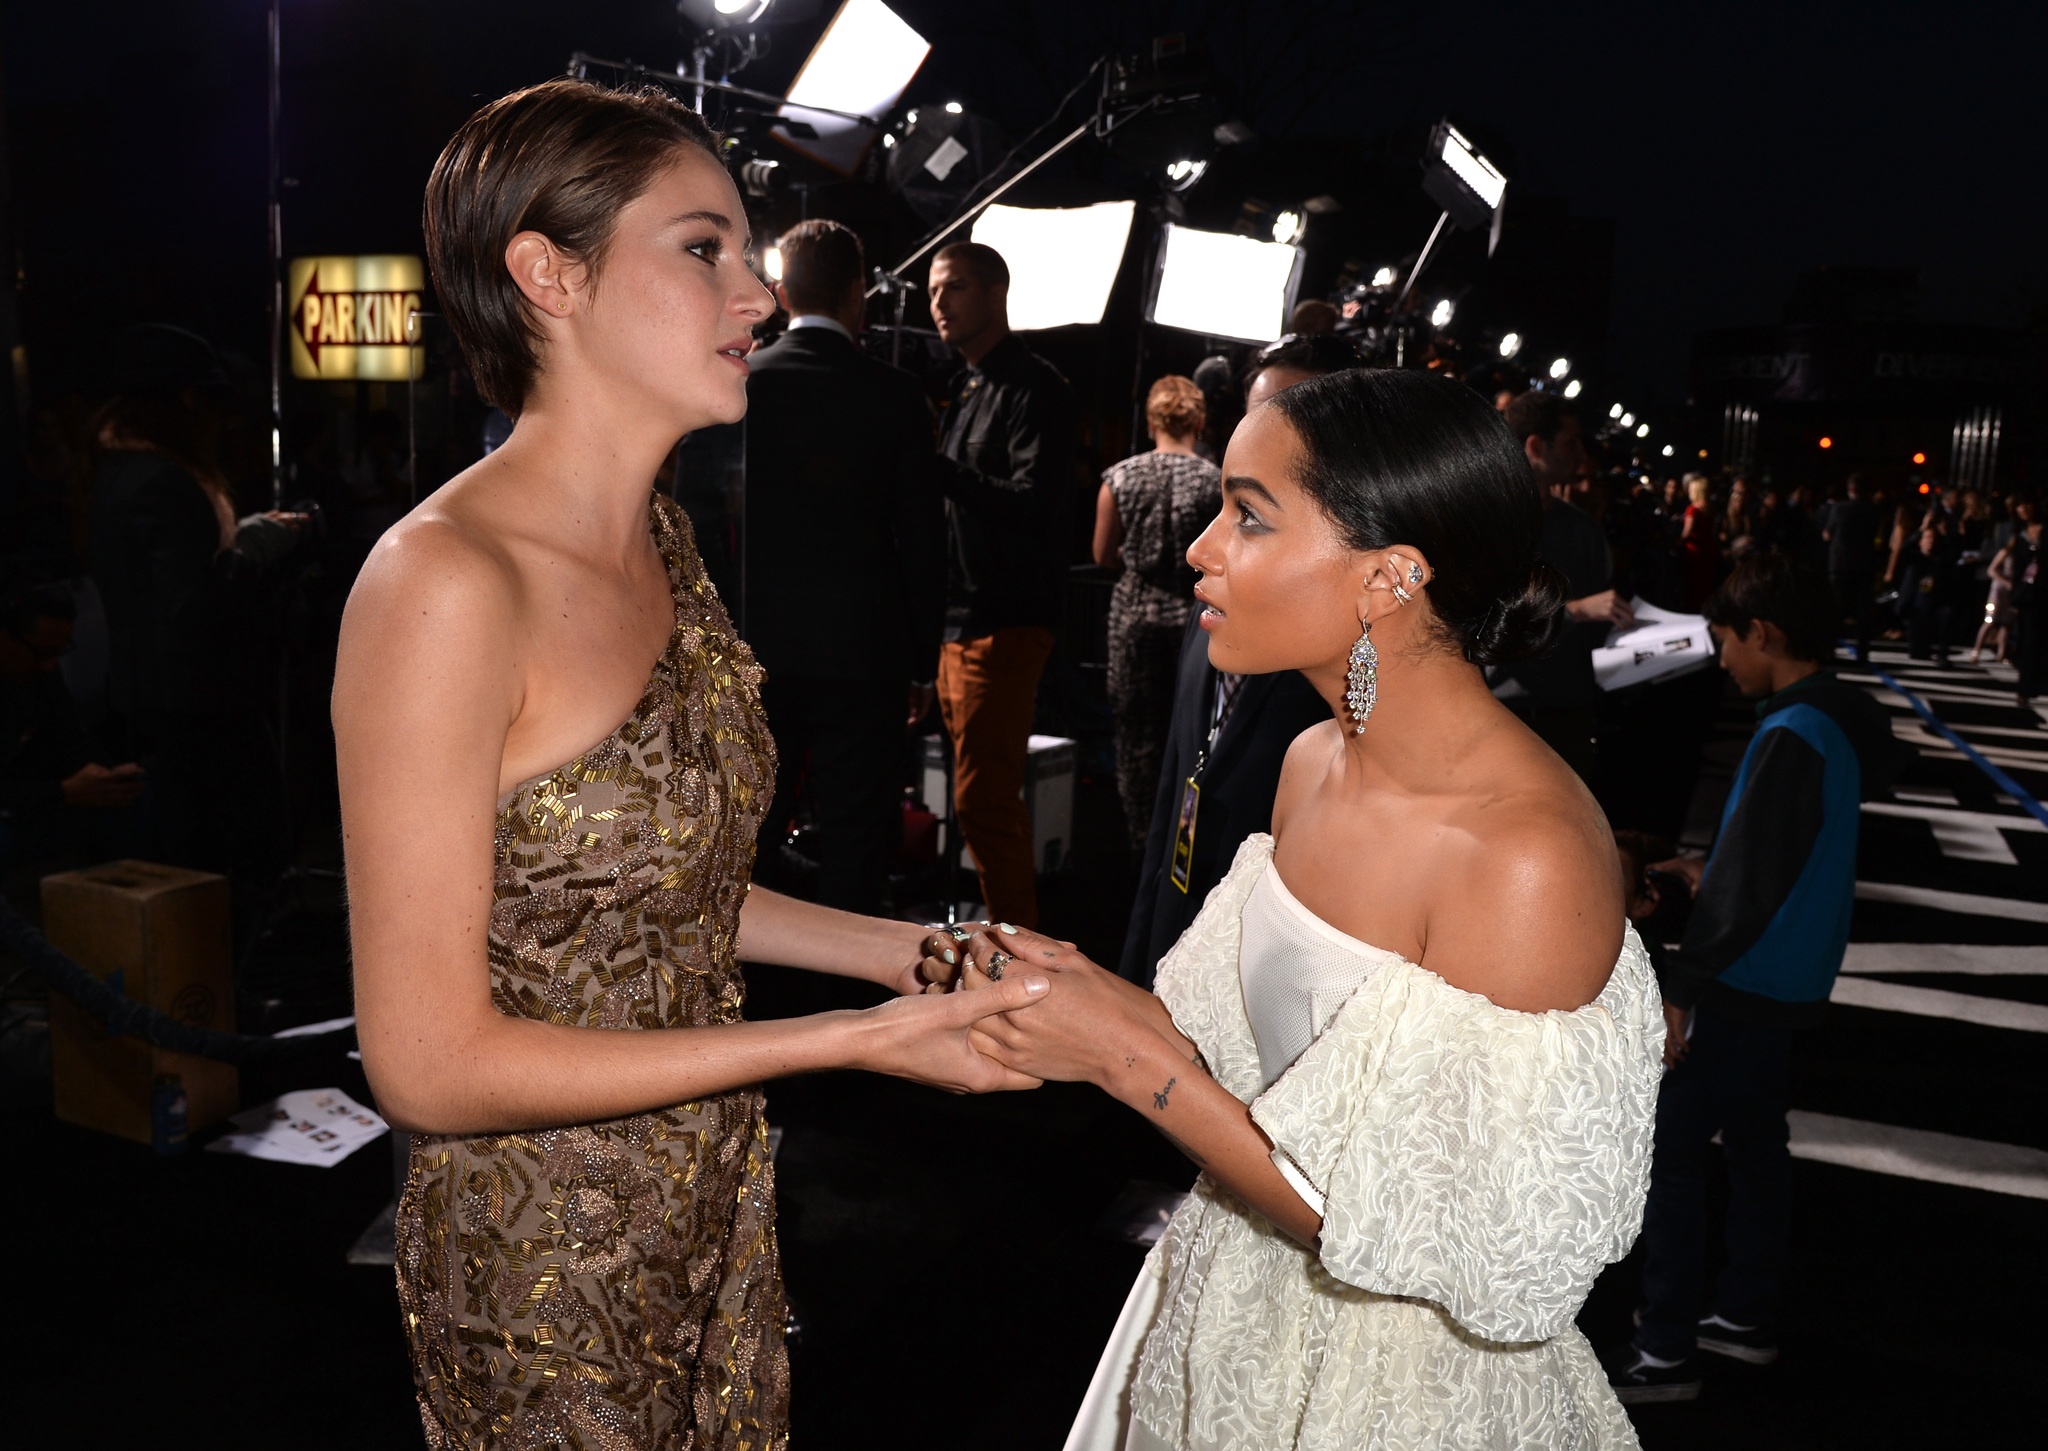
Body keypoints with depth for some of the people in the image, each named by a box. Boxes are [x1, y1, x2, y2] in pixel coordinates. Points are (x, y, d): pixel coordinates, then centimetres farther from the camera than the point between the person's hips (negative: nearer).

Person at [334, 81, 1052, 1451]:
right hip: (548, 1262, -7)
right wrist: (853, 1039, -24)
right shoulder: (444, 582, -25)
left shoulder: (662, 540, 1)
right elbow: (430, 1063, -23)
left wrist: (915, 953, -2)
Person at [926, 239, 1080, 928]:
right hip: (957, 616, 9)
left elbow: (1032, 504, -19)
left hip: (1004, 622, -9)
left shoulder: (1035, 389, -9)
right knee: (992, 794, 14)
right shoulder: (967, 387, 20)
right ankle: (1017, 917, 24)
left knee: (982, 799, -10)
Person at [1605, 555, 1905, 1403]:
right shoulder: (1844, 722, 7)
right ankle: (1746, 1316, 33)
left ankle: (1666, 1354, 4)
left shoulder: (1792, 735, -22)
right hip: (1790, 981, 10)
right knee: (1754, 1139, 19)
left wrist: (1681, 990, -21)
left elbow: (1748, 881, -24)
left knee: (1666, 1148, -3)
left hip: (1744, 984, -10)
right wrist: (1712, 879, 16)